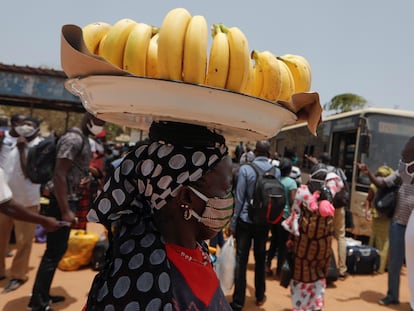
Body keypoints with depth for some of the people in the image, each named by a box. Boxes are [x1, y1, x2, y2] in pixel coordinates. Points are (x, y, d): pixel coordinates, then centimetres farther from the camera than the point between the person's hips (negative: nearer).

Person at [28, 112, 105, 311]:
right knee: (53, 252, -1)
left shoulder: (83, 139, 12)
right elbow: (59, 175, -23)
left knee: (58, 249, 17)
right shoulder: (73, 139, -18)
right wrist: (65, 210, -23)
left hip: (71, 200, 10)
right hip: (63, 202, -10)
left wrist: (84, 177, 3)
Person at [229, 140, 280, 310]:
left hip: (245, 221, -3)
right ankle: (260, 296, 31)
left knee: (241, 260, 3)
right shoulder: (276, 171, -2)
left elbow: (239, 198, -12)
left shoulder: (245, 169, -12)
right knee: (260, 259, 17)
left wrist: (232, 223, -6)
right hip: (264, 222, 3)